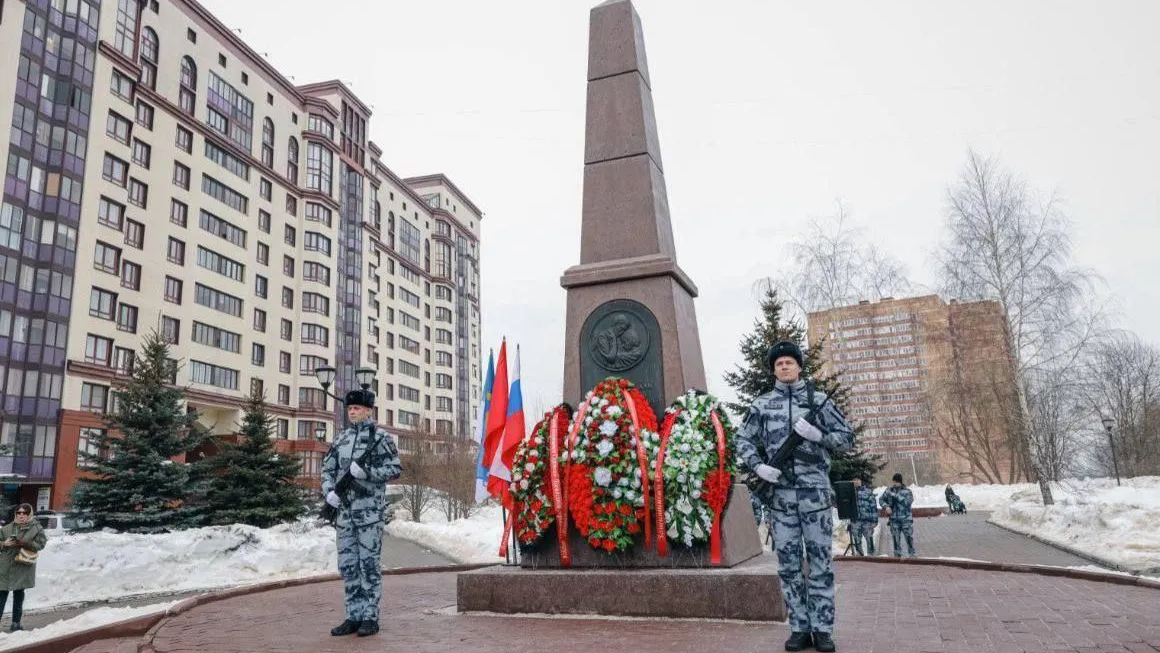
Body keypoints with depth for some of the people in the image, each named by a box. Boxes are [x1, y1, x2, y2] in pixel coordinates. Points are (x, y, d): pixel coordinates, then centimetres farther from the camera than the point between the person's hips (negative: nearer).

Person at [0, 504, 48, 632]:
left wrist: (24, 543, -22)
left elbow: (40, 544, -9)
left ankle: (16, 623, 17)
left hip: (22, 568, -2)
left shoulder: (36, 528, -1)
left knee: (19, 594, 7)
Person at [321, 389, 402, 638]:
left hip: (369, 510, -6)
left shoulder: (381, 437, -3)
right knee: (347, 565, 10)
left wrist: (365, 471, -19)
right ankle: (354, 616, 19)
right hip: (344, 510, 6)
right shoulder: (341, 438, 13)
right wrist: (329, 491, -2)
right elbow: (327, 468, 15)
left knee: (369, 564, -1)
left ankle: (370, 617, 7)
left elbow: (395, 469, -8)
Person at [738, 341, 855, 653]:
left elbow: (847, 438, 7)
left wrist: (817, 434, -11)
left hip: (814, 491, -1)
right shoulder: (762, 404, 8)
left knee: (821, 562, 2)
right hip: (780, 493, 1)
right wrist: (758, 466, -7)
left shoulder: (819, 400, 6)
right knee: (788, 564, 6)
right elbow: (743, 440, 9)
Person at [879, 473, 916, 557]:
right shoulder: (889, 490, 6)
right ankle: (897, 555, 18)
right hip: (894, 519, 3)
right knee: (895, 538, 8)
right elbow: (881, 500, 10)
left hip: (906, 519, -3)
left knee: (909, 537, -2)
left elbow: (908, 502, -19)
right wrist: (886, 506, -8)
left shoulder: (907, 491, -3)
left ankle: (913, 554, 10)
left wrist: (896, 496, -22)